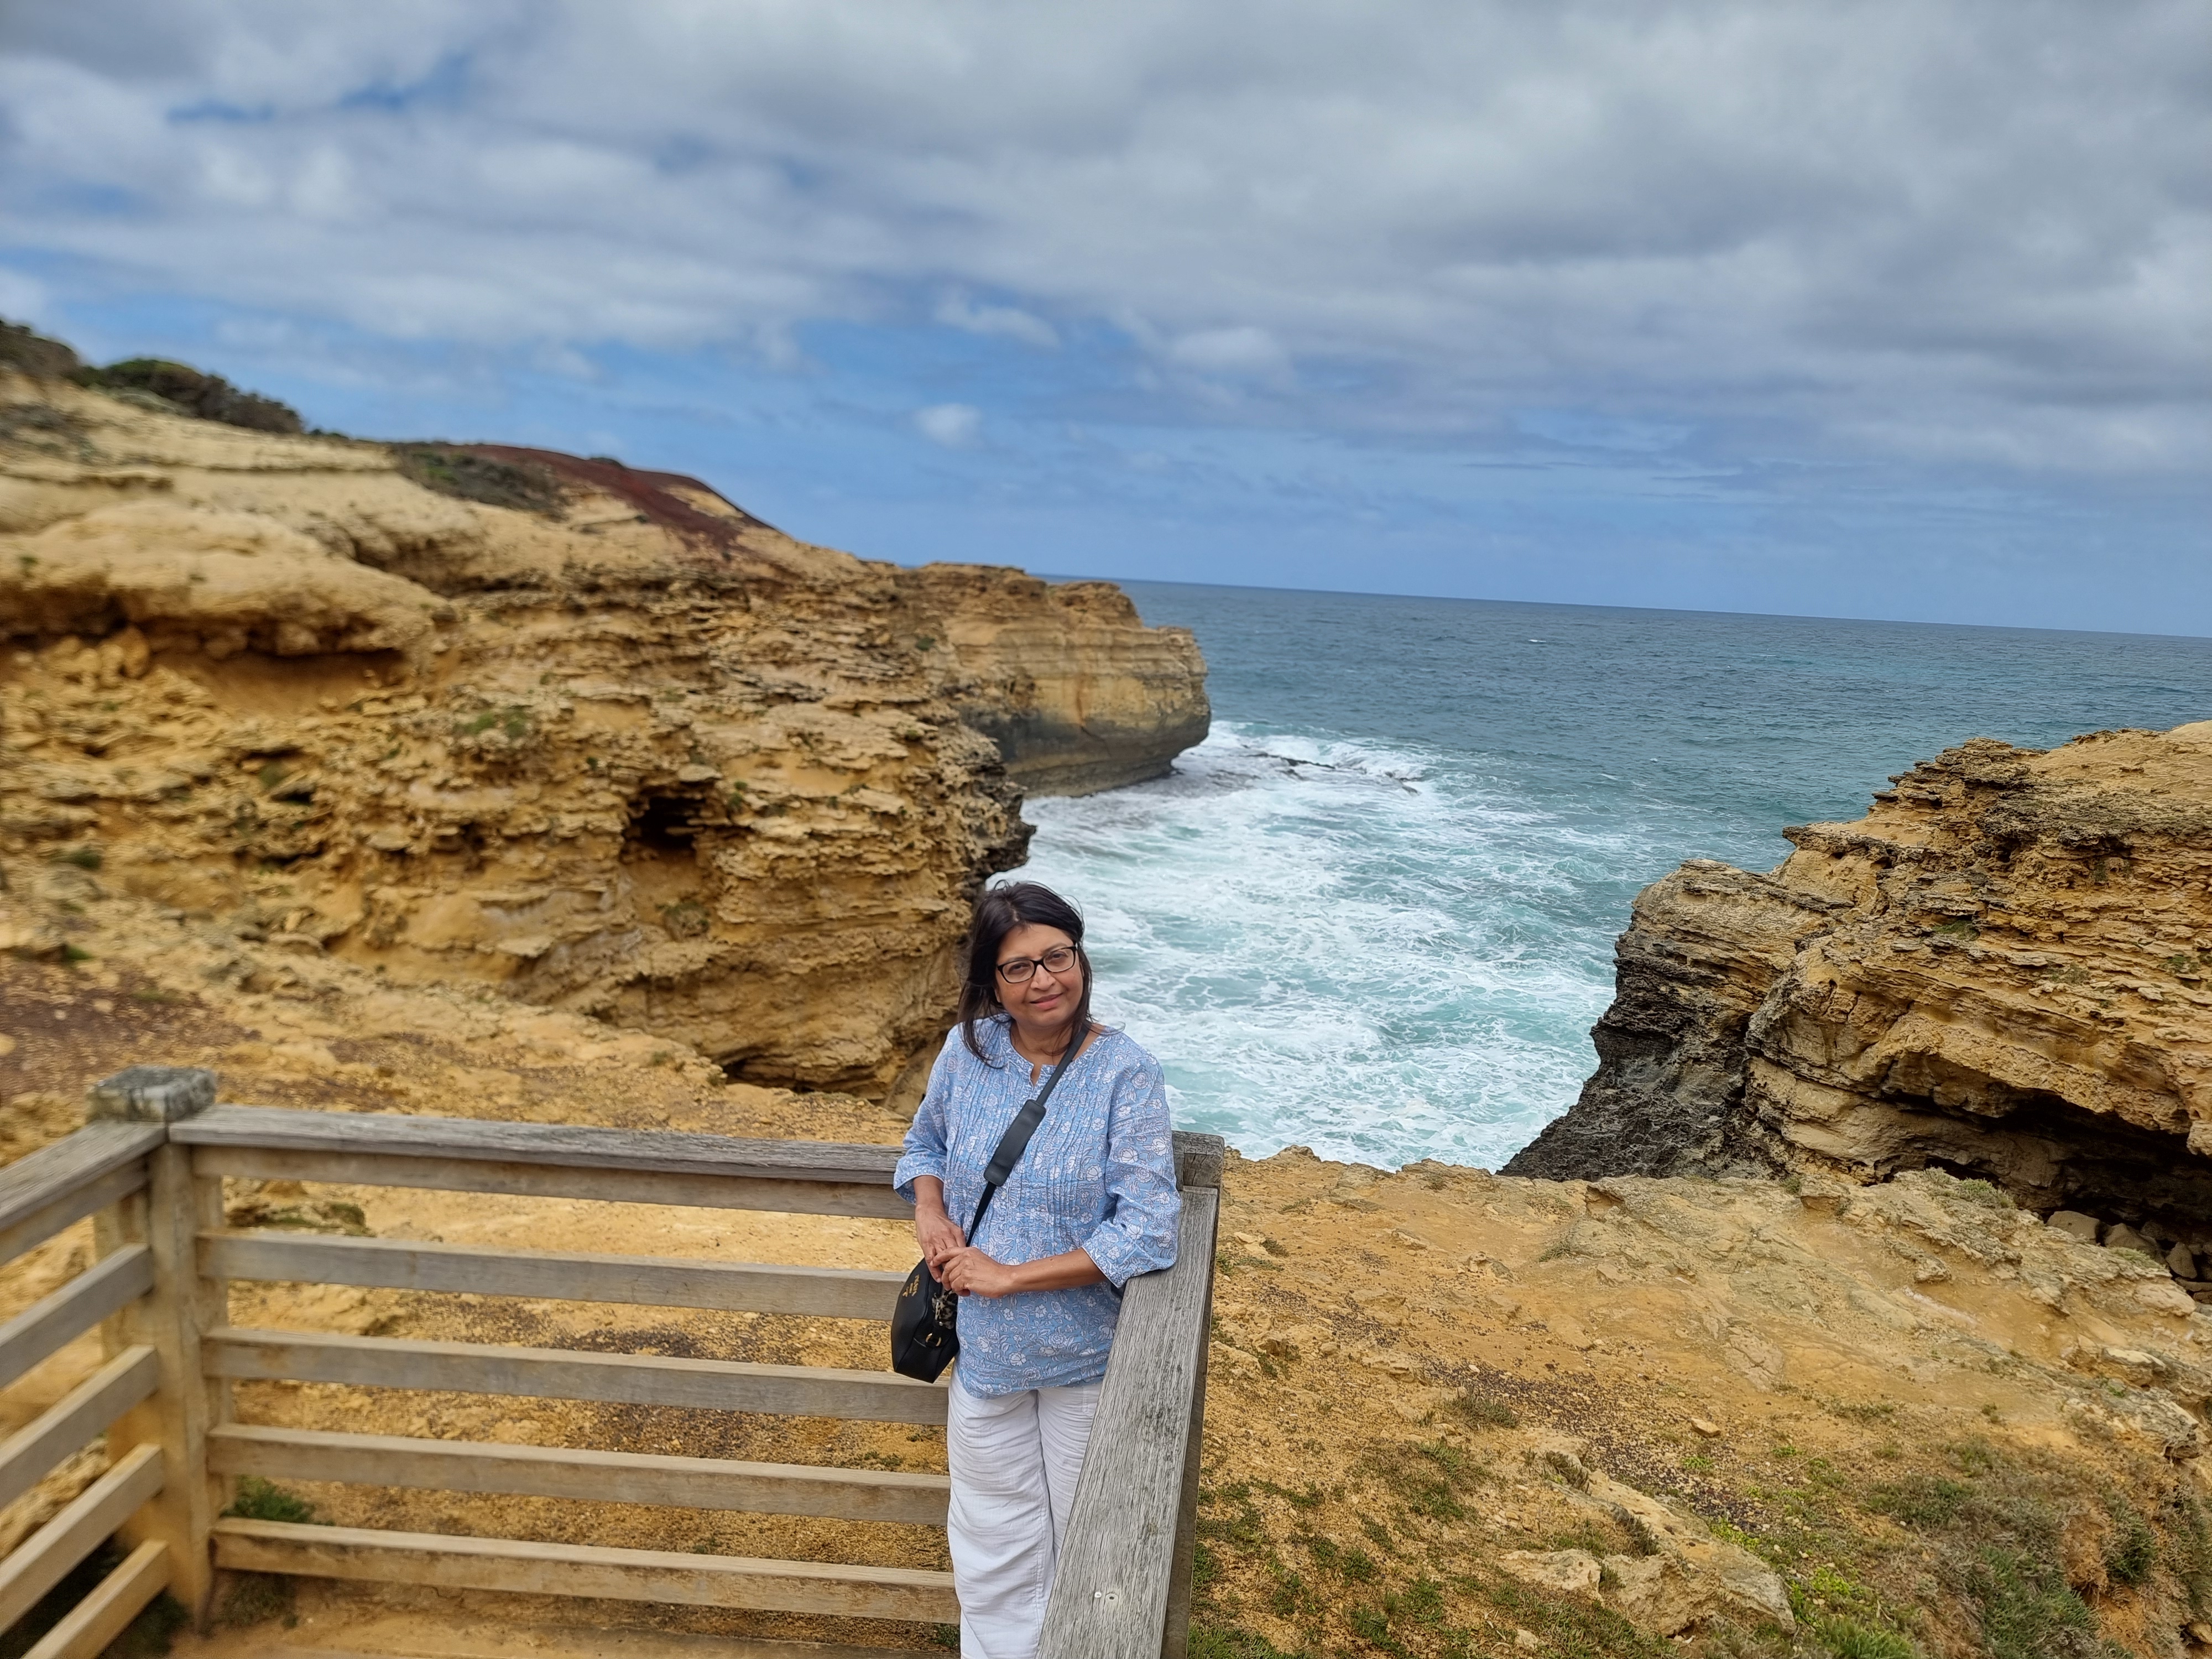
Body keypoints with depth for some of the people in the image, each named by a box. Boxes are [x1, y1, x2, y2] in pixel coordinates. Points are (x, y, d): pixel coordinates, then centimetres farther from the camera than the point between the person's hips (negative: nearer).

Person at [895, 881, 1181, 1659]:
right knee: (992, 1547, 20)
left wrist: (1011, 1275, -23)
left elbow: (1147, 1230, -24)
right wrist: (928, 1208, -10)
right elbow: (925, 1141, 12)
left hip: (1089, 1358, -3)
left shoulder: (1125, 1074, -21)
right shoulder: (967, 1050, -8)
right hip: (985, 1351, 3)